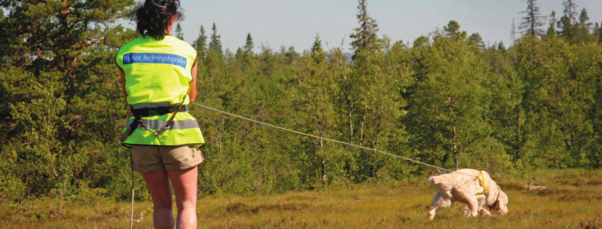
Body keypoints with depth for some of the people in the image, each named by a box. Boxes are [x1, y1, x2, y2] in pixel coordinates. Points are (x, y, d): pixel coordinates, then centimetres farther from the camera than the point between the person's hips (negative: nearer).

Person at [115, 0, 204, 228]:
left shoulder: (125, 53, 5)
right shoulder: (187, 52, 0)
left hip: (143, 133, 3)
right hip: (177, 132, -2)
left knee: (161, 205, 13)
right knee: (187, 204, 1)